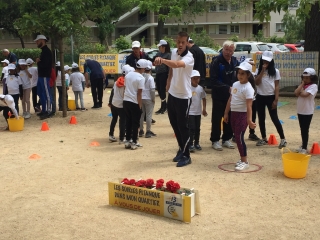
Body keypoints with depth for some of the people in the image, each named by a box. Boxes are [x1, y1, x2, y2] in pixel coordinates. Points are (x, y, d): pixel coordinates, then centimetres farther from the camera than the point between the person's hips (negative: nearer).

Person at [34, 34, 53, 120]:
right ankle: (44, 110, 24)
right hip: (41, 75, 11)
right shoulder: (43, 51, 18)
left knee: (46, 94, -6)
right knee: (40, 93, 16)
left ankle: (48, 112, -2)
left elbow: (45, 64, -24)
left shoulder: (47, 51, -15)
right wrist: (38, 61, -1)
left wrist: (38, 62, -6)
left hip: (45, 76, -11)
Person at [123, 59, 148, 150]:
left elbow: (125, 87, 11)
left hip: (126, 101, 6)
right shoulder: (141, 78, -13)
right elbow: (139, 93, -14)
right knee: (135, 123, 5)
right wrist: (140, 105, -9)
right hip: (135, 103, -6)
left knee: (128, 122, 14)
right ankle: (134, 142, 10)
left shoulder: (128, 75, 7)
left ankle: (127, 141, 18)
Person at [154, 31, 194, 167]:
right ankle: (181, 149, 34)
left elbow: (176, 64, -45)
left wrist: (162, 60, -59)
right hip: (172, 94, 7)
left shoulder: (189, 57, -23)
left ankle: (186, 156, 10)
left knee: (182, 126, -2)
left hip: (183, 96, -7)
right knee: (174, 124, 16)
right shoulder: (174, 52, 1)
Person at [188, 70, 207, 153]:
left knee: (197, 128, 12)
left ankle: (196, 143, 24)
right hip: (190, 112, -5)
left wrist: (204, 109, 8)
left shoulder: (200, 88, 2)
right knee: (191, 128, -6)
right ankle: (191, 145, 0)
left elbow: (204, 98, 12)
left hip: (198, 112, 5)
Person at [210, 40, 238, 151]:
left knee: (230, 118, 12)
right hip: (219, 95, -6)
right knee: (217, 118, 1)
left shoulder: (234, 61, 7)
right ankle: (215, 141, 11)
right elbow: (214, 80, -18)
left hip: (231, 95, 6)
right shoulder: (216, 61, -13)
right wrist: (227, 87, -21)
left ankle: (226, 139, 24)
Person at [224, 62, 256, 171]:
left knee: (239, 137, -9)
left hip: (242, 115, -8)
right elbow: (230, 100, 16)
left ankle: (245, 161, 2)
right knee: (237, 137, 12)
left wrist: (249, 120, -28)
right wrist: (226, 113, 17)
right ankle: (242, 158, 23)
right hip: (234, 113, 8)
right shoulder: (235, 84, 9)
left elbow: (249, 105, -22)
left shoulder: (248, 88, -15)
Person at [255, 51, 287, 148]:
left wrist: (276, 100, -10)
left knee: (274, 118, -4)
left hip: (270, 97, -3)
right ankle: (264, 138, 22)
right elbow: (257, 83, -12)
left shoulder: (275, 71, -2)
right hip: (260, 97, 3)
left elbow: (276, 86, -4)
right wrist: (262, 70, -16)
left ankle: (283, 139, 4)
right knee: (261, 118, 9)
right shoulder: (258, 71, 3)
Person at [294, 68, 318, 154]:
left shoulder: (313, 86, -12)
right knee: (302, 129, 15)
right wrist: (302, 84, -6)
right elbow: (296, 93, -7)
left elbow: (304, 94, -26)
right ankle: (303, 145, 26)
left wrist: (301, 90, -8)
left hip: (307, 112, -7)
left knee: (305, 130, -1)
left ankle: (304, 148, 7)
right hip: (300, 111, 7)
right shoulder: (302, 85, 10)